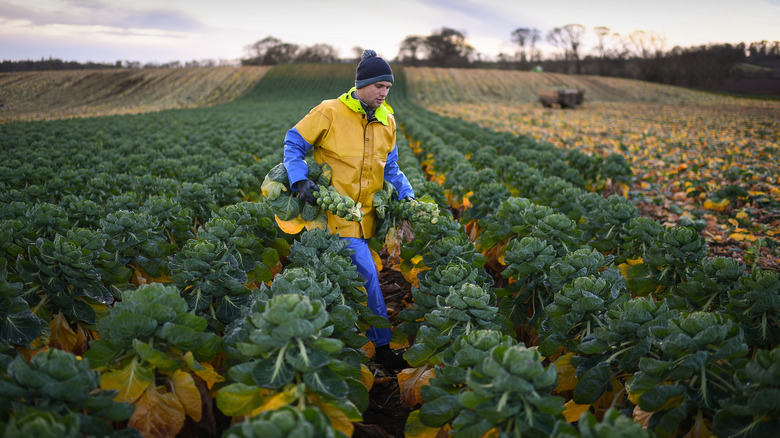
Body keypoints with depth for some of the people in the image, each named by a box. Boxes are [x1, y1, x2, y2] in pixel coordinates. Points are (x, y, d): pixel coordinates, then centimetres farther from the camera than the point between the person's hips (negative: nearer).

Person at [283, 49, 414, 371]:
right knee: (367, 276, -11)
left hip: (366, 214, 6)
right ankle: (381, 346, 1)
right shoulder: (330, 112, -8)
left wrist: (407, 196, 2)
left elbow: (390, 168, 17)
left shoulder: (386, 121, 9)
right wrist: (300, 180, -16)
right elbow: (294, 144, 0)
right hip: (337, 211, -6)